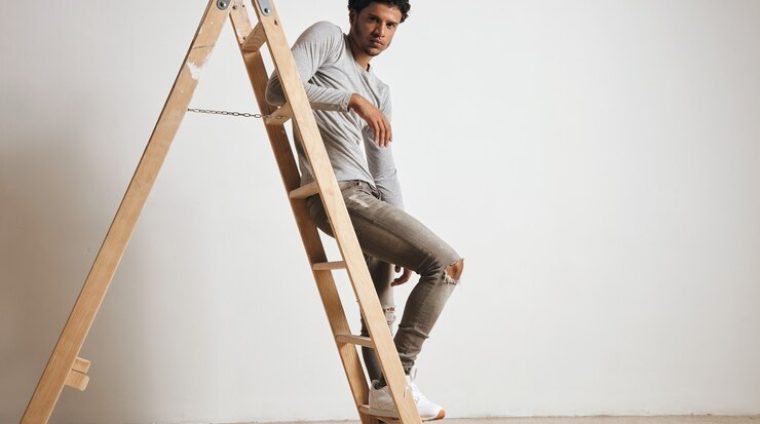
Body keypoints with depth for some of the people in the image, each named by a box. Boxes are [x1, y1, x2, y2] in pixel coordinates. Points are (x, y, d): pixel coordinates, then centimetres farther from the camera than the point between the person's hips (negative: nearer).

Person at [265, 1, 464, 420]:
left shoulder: (380, 91, 22)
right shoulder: (326, 37, 4)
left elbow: (384, 170, 17)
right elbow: (278, 89, -12)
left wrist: (402, 238, 9)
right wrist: (351, 99, -20)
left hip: (365, 197, 9)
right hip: (338, 194, -9)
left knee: (381, 308, 14)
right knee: (446, 262, -15)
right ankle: (397, 381, -11)